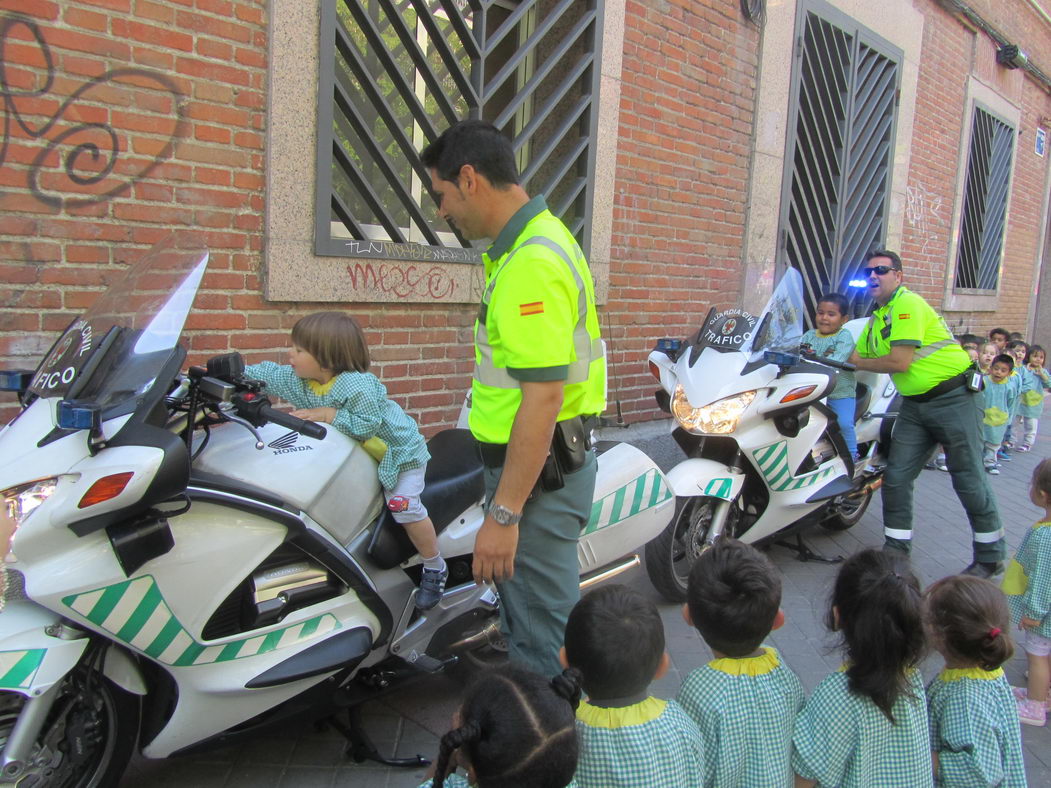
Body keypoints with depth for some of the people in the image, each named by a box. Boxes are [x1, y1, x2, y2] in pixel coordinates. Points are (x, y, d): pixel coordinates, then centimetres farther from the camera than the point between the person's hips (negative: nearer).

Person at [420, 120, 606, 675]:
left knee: (539, 635, 2)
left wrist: (504, 513, -24)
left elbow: (543, 397, -27)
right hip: (531, 459, 11)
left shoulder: (532, 262, -22)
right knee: (525, 610, 24)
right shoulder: (532, 240, 12)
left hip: (539, 468, -11)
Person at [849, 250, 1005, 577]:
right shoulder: (876, 319, 14)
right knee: (896, 477, 3)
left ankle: (990, 556, 16)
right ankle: (896, 549, 15)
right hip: (915, 405, 8)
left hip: (954, 399, -8)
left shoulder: (908, 304, -15)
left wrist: (858, 363, -8)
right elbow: (856, 358, 15)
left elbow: (900, 362, -22)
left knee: (969, 480, 0)